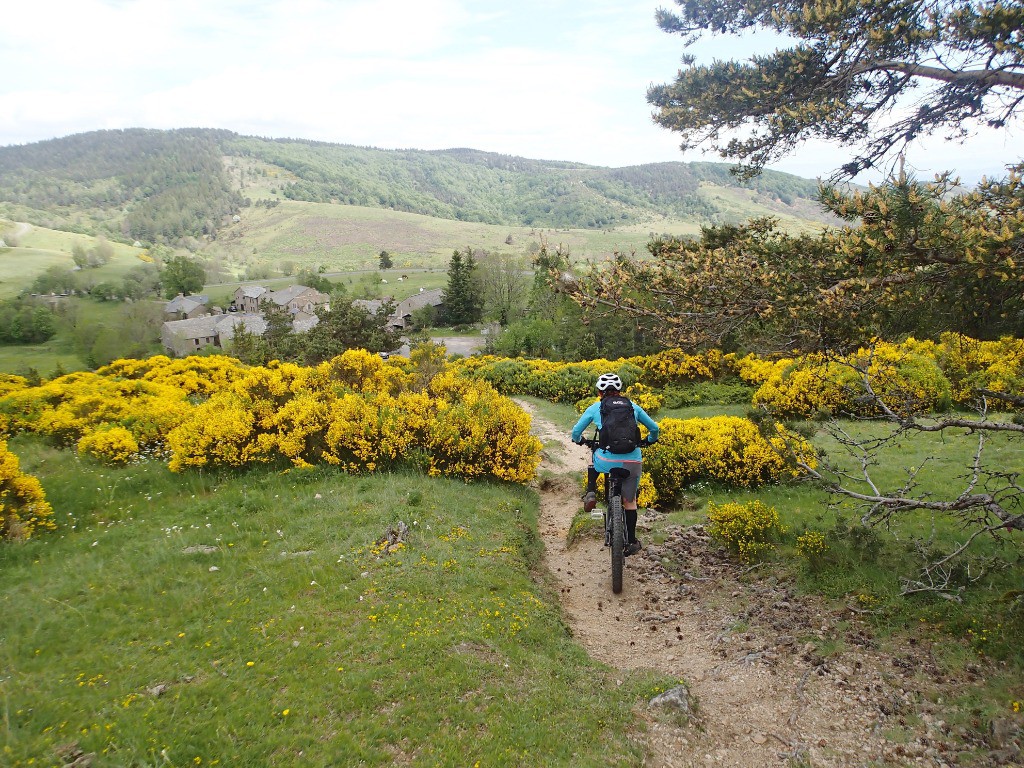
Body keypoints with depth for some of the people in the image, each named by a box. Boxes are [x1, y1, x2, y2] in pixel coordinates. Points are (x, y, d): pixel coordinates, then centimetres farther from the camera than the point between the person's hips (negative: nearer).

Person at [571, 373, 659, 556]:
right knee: (629, 500, 19)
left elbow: (576, 431, 13)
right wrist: (650, 440, 43)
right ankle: (632, 541, 23)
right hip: (633, 462, 1)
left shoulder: (595, 408, 10)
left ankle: (591, 493, 19)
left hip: (607, 461, -1)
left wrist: (578, 440, 37)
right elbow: (654, 428, 21)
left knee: (595, 459, 35)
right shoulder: (632, 406, 15)